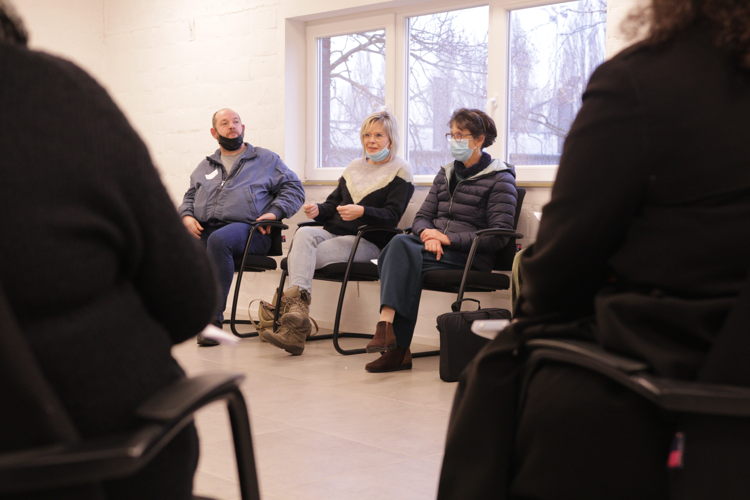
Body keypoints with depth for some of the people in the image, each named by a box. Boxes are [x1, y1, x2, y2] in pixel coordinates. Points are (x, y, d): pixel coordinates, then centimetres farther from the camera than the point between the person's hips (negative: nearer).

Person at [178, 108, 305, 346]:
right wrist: (187, 216, 8)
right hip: (203, 230, 4)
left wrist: (274, 212, -4)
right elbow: (189, 197, 32)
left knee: (219, 240, -40)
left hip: (246, 228, -4)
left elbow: (294, 188, 13)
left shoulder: (267, 159, 19)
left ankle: (213, 317, -36)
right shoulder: (205, 166, 31)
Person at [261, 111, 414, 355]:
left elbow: (392, 216, -8)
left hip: (369, 242, -5)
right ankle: (297, 304, -45)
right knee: (304, 234, -30)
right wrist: (318, 209, -1)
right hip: (334, 232, 6)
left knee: (301, 257, -26)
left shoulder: (400, 171, 4)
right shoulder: (354, 167, 25)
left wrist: (362, 212, -26)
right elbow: (333, 203, 23)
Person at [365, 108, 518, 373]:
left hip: (471, 255, -6)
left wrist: (448, 238, -15)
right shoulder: (446, 174, 21)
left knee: (402, 248, -29)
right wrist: (428, 235, -8)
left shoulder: (500, 179, 1)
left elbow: (498, 236, -9)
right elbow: (422, 217, 17)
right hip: (436, 247, 6)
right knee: (400, 242, -29)